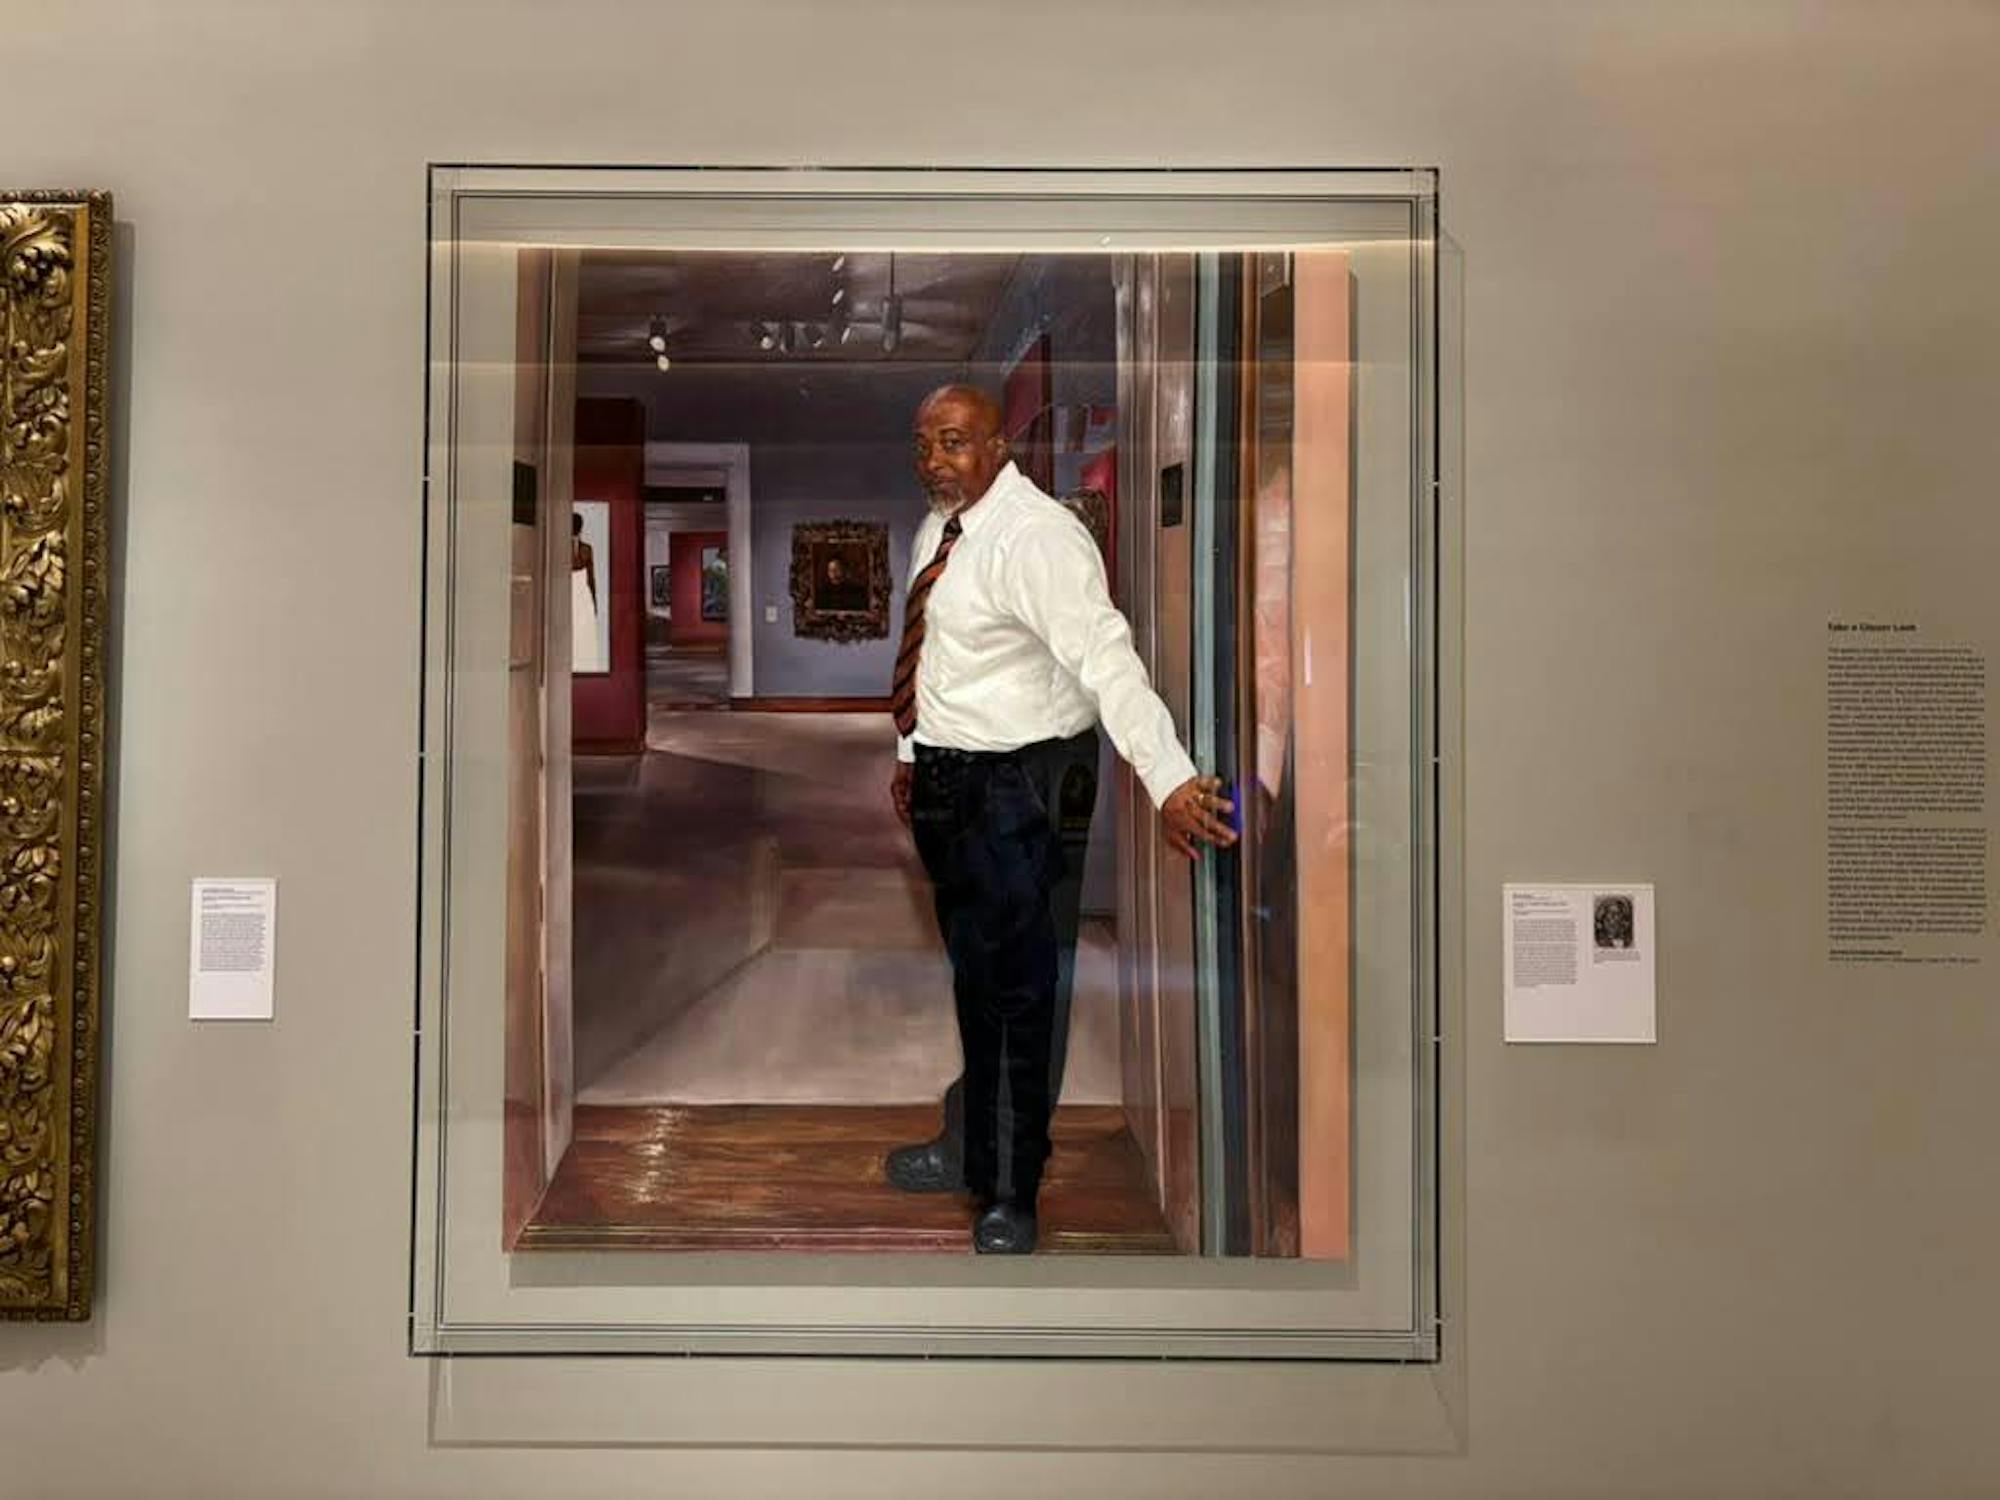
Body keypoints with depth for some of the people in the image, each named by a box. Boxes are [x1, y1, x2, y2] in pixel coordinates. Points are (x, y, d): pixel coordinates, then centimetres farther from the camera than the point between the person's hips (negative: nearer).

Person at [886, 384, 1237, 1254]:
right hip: (947, 779, 9)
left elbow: (1105, 657, -31)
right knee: (972, 973, 21)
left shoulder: (1034, 537, -20)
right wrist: (910, 754, 22)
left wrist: (1169, 779, -40)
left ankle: (1010, 1192, 18)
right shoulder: (937, 530, 9)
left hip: (1018, 787, -9)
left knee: (1018, 986, 2)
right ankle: (970, 1149, 40)